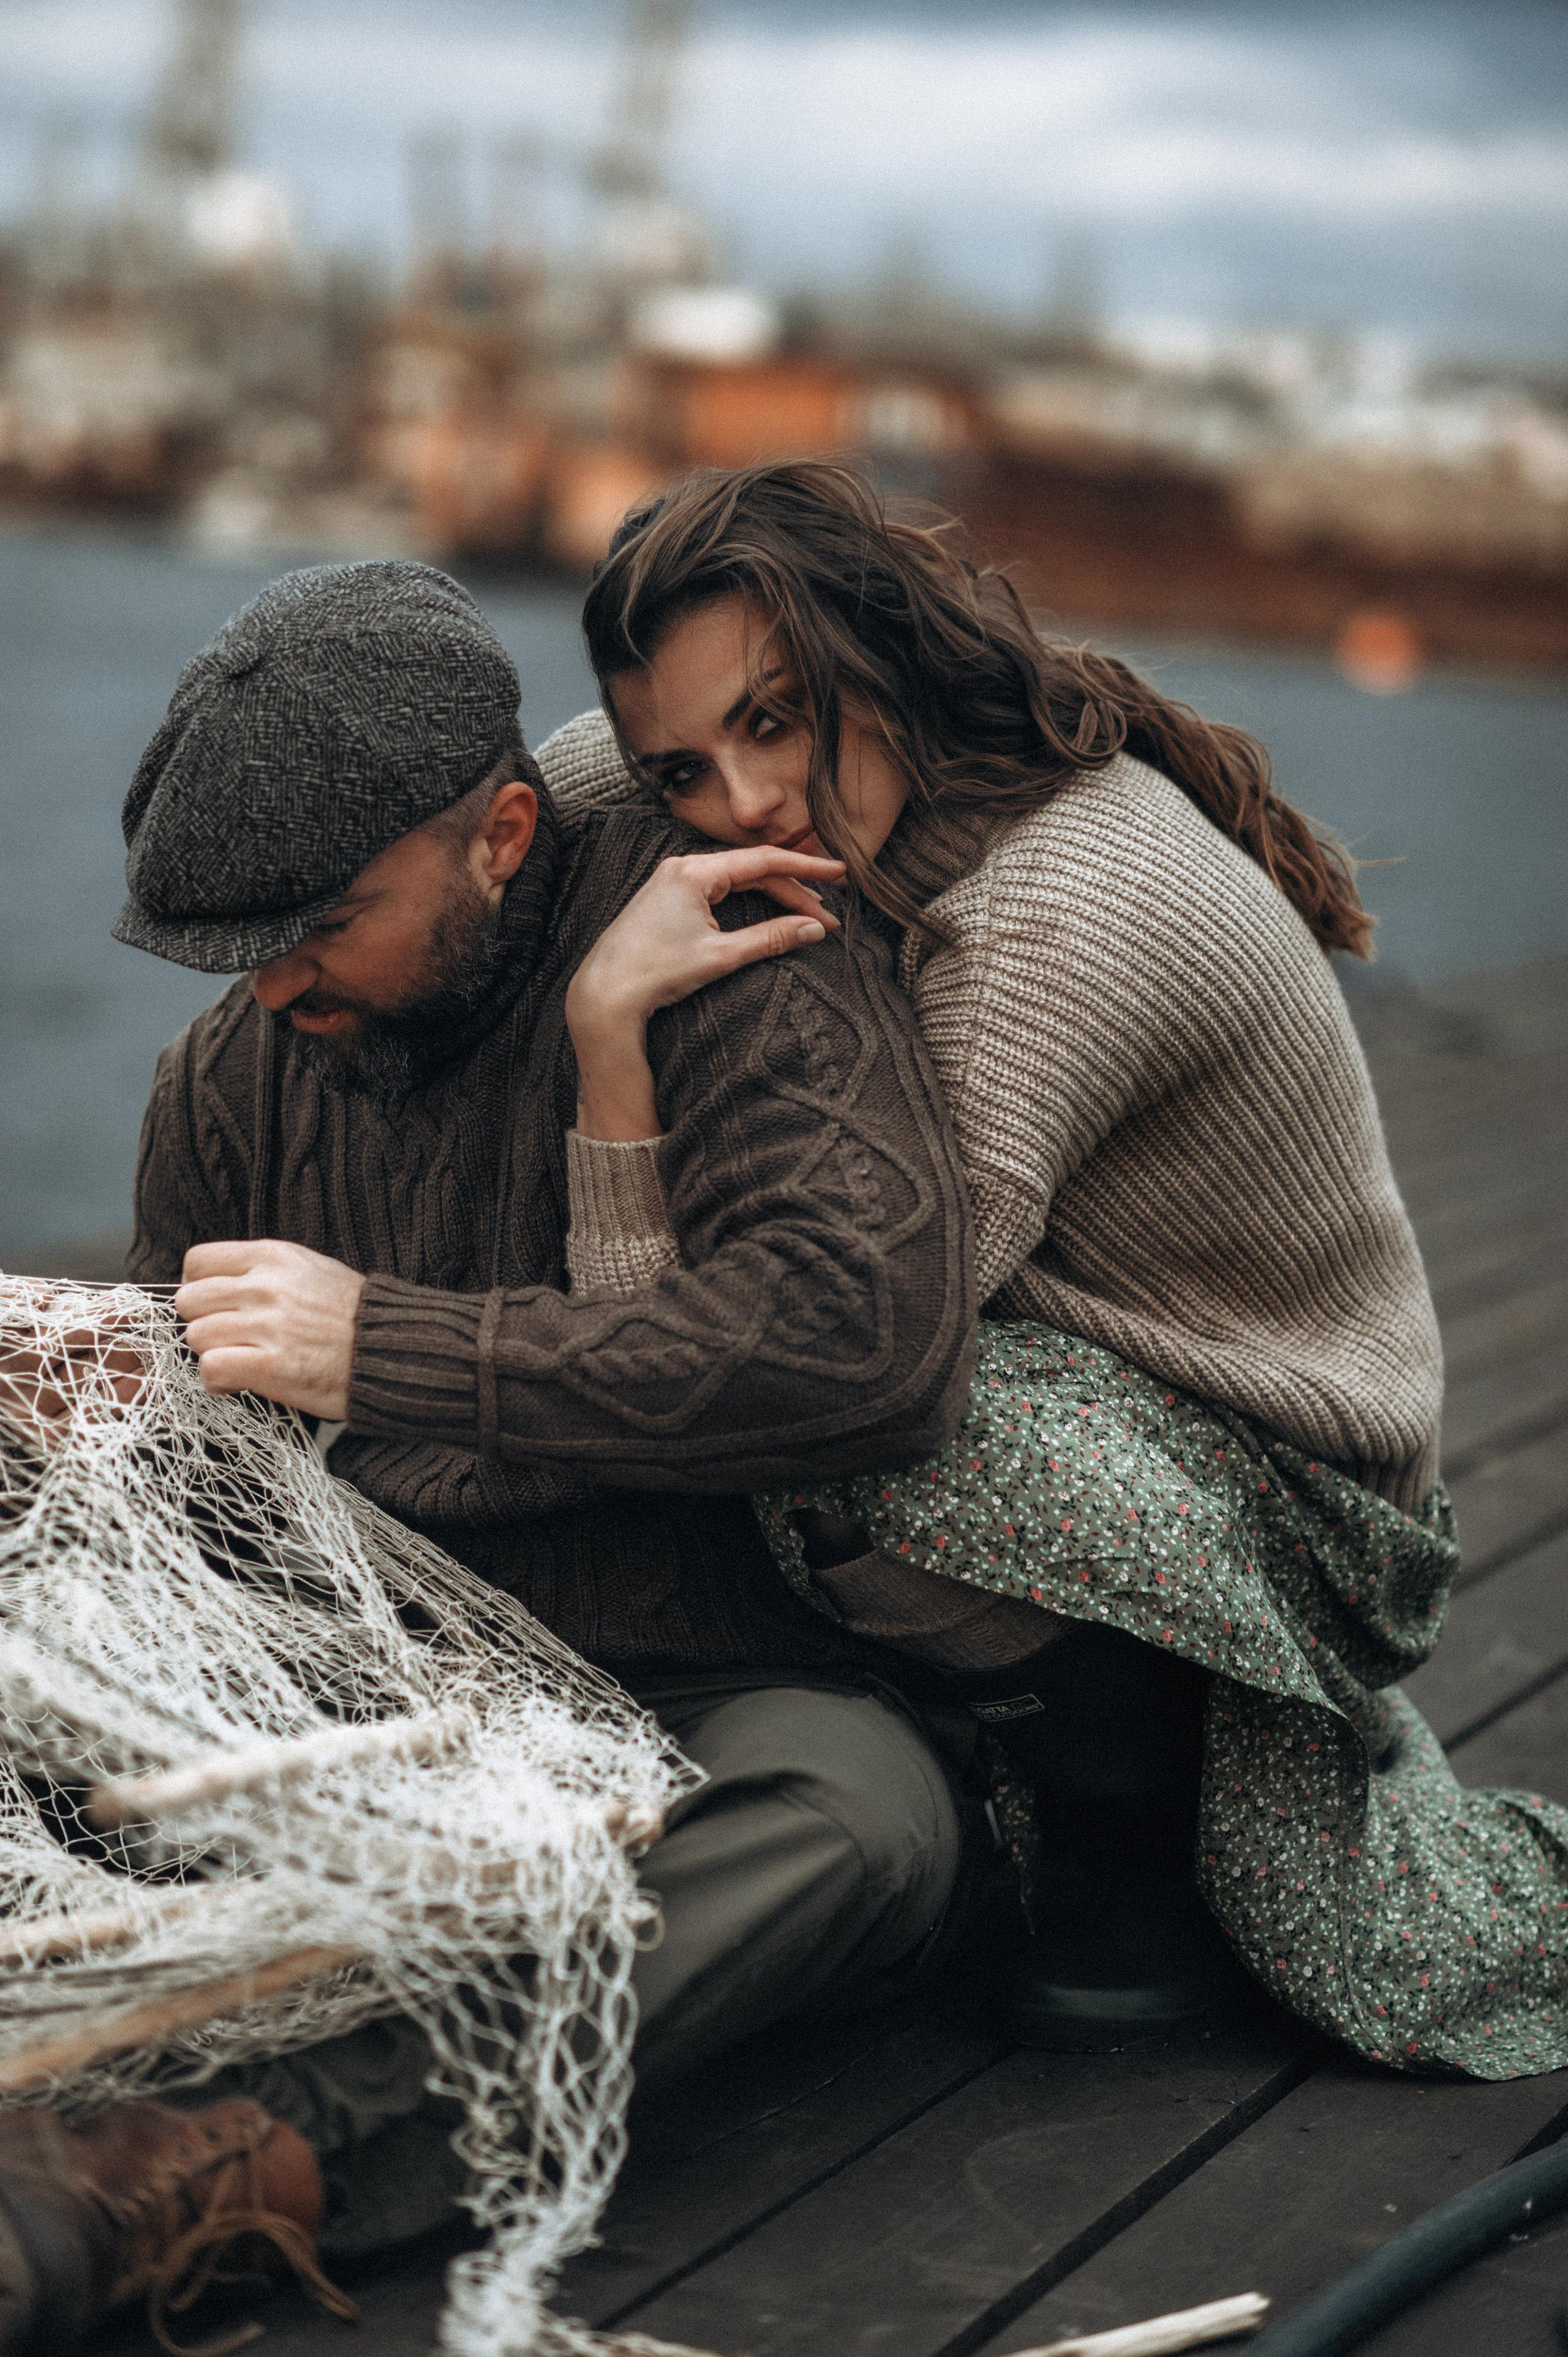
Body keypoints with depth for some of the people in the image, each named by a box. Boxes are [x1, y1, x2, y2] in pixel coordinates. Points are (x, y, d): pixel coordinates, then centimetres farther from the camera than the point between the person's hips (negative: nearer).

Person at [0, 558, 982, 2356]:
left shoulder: (727, 949, -12)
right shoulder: (230, 1077, 7)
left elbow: (875, 1334, -29)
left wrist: (386, 1345, -27)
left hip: (712, 1699, -4)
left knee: (859, 1809, -37)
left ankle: (247, 2155, -47)